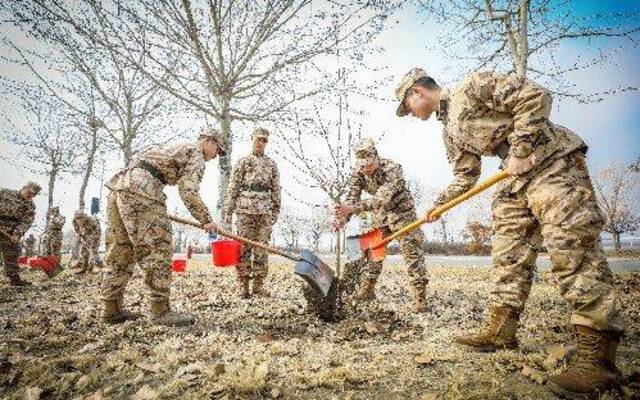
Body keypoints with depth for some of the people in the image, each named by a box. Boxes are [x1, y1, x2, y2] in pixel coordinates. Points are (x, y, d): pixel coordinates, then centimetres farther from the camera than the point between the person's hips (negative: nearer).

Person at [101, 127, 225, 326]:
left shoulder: (175, 148, 33)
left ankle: (112, 310, 19)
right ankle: (160, 311, -4)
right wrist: (206, 220, 0)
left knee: (119, 253, 12)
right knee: (158, 251, -6)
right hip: (141, 192, -10)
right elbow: (188, 192, -8)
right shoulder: (196, 154, 5)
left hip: (119, 187, 10)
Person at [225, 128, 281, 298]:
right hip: (245, 207, -2)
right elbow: (233, 187, 5)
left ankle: (259, 284, 10)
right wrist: (229, 211, -1)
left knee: (262, 247, 2)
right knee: (243, 247, -2)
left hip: (265, 209, 2)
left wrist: (276, 209, 7)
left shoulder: (271, 164, 16)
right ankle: (243, 285, 5)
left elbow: (276, 189, 15)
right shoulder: (243, 161, 9)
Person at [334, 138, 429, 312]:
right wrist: (343, 217, -32)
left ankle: (420, 297, -4)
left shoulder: (392, 168, -32)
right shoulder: (358, 173, -14)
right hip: (380, 215, 6)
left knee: (412, 252, -10)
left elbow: (382, 198, -42)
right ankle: (367, 290, 22)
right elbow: (352, 197, -13)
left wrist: (354, 208, -50)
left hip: (402, 211, -5)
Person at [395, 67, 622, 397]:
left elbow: (534, 96, -15)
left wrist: (519, 153, -18)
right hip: (517, 181, 9)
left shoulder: (473, 86, -6)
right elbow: (465, 177, 22)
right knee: (508, 255, 6)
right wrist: (438, 205, 13)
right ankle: (500, 330, 14)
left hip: (554, 162, -9)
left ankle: (597, 356, -12)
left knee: (572, 250, -15)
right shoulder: (450, 133, 18)